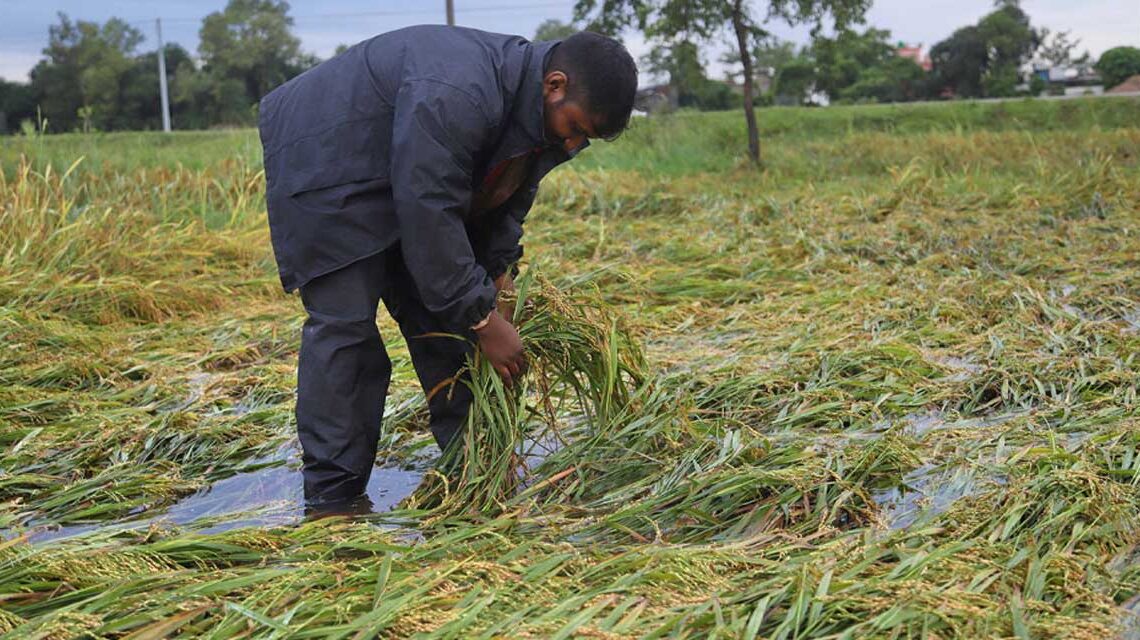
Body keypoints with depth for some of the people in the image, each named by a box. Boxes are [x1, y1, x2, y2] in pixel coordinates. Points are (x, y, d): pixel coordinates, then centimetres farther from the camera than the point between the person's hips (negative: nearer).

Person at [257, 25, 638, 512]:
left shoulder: (544, 113, -6)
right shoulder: (454, 96, -37)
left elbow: (509, 194, 9)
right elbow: (428, 211, -35)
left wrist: (498, 271, -4)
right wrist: (482, 317, -29)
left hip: (404, 181, 9)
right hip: (324, 163, -9)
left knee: (444, 315, 5)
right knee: (344, 322, -15)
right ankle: (331, 499, -8)